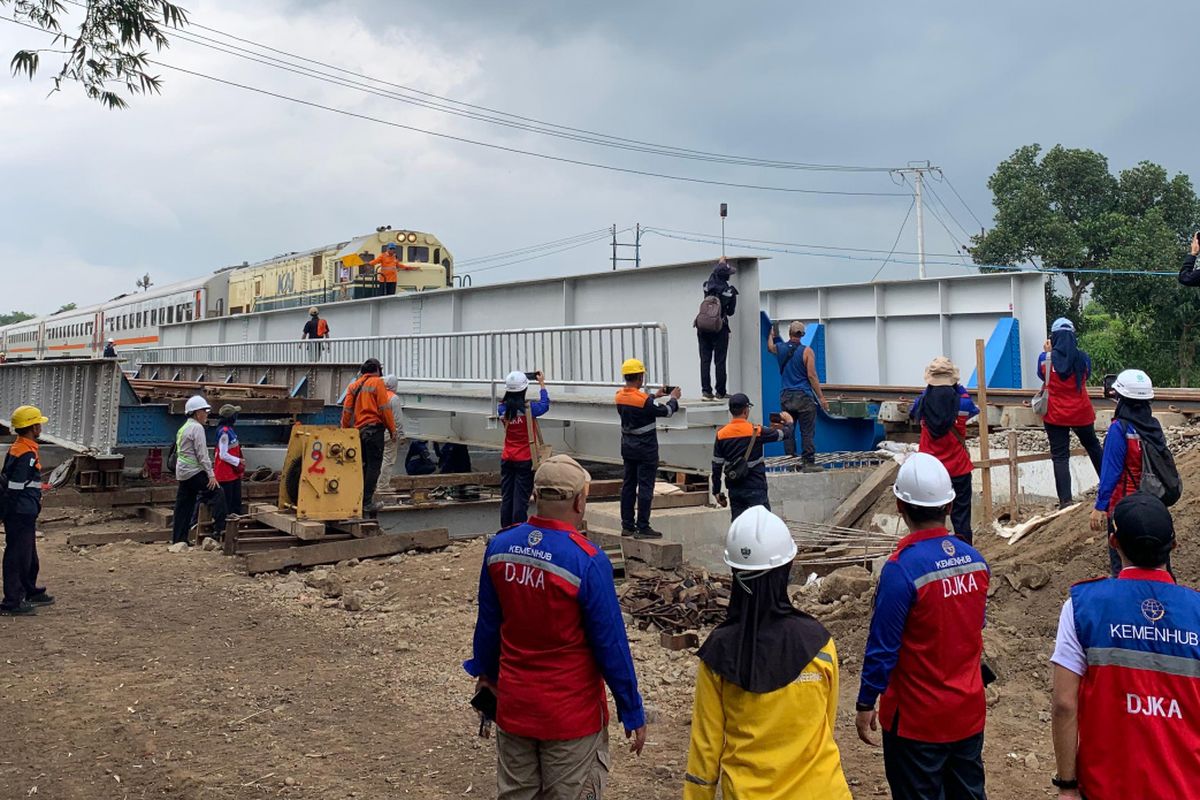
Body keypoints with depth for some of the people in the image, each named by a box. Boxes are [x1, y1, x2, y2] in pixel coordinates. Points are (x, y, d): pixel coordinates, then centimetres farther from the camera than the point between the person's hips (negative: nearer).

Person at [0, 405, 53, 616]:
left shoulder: (17, 448, 11)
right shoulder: (27, 454, -20)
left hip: (23, 513, 10)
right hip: (21, 514, -10)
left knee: (29, 555, 22)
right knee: (17, 557, -3)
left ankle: (30, 592, 36)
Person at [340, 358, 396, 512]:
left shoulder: (354, 385, 12)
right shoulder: (377, 382, -4)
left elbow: (347, 410, 9)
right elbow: (384, 408, -9)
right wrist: (392, 429, -4)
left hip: (357, 430, 6)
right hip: (373, 429, -6)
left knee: (362, 466, 16)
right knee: (374, 466, -3)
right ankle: (367, 502, -6)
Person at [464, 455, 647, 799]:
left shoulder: (500, 546, -6)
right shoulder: (588, 561, -23)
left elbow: (487, 623, 6)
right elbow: (610, 643, -16)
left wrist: (485, 670, 24)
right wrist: (633, 713, -5)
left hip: (513, 705, 5)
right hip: (571, 713, -5)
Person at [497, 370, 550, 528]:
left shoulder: (502, 409, -4)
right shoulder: (528, 409, -14)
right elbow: (545, 405, 6)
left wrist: (512, 385, 20)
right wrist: (542, 384, 17)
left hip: (507, 460, 4)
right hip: (525, 460, -4)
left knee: (506, 498, 10)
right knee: (521, 500, -1)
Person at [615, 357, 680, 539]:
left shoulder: (620, 397, 1)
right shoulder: (643, 399, -22)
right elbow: (665, 411, -9)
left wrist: (655, 396, 24)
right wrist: (673, 398, 10)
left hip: (627, 447, 8)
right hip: (645, 449, -8)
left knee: (628, 485, 12)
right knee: (645, 487, -2)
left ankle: (627, 526, 17)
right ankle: (642, 528, 0)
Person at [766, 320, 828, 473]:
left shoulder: (780, 349, 6)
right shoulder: (806, 351, -7)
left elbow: (769, 347, 31)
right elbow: (812, 376, -10)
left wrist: (771, 334, 52)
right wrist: (821, 397, -5)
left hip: (785, 396, 4)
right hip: (803, 396, -4)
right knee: (807, 432, -2)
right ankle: (808, 463, -4)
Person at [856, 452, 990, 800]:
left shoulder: (901, 569, -24)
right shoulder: (975, 559, -4)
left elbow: (882, 647, -19)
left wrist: (865, 705, -8)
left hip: (918, 720, -6)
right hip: (969, 710, 6)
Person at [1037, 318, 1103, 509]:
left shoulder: (1045, 358, -10)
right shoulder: (1083, 358, -5)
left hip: (1055, 415, -2)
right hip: (1081, 413, 2)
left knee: (1060, 456, 1)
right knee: (1093, 446, 25)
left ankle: (1065, 501, -6)